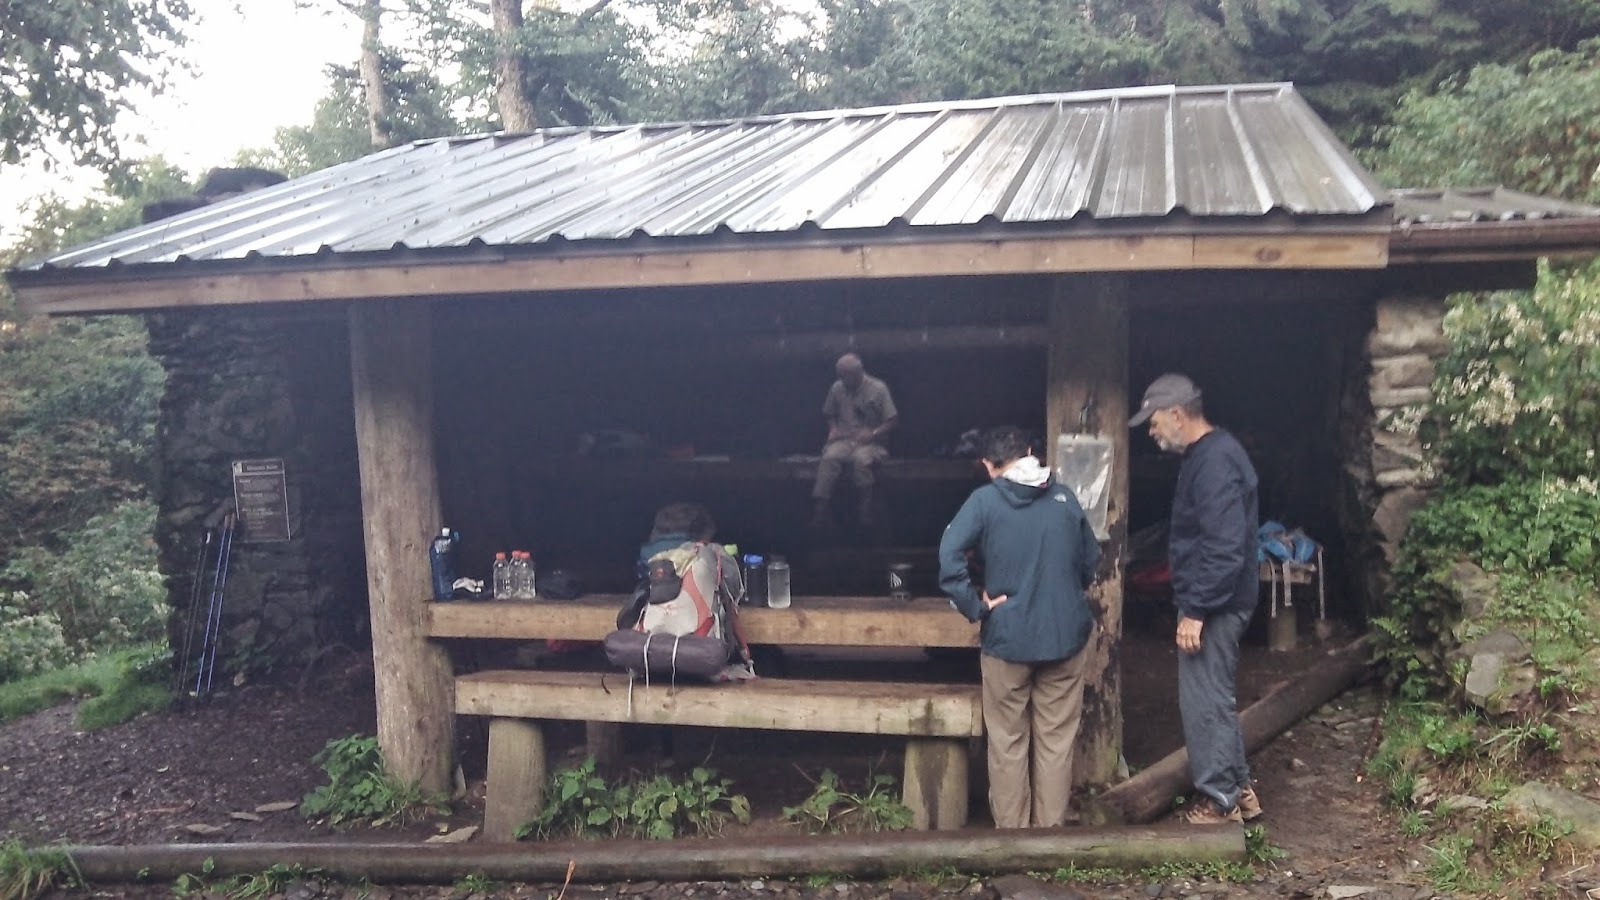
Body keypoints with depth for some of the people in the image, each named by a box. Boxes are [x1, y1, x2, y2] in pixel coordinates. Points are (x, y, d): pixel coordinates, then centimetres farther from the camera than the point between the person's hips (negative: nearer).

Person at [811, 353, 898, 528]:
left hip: (871, 442, -3)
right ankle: (820, 511, -36)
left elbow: (893, 420, -4)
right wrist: (833, 428, 1)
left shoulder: (878, 388, -4)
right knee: (829, 457, -31)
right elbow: (830, 414, 22)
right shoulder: (837, 388, 7)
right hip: (844, 439, 3)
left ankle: (864, 512, -28)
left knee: (861, 459, -37)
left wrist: (873, 433, -18)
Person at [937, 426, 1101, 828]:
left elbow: (949, 555, -20)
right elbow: (1091, 562, 11)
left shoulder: (985, 500, -7)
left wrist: (975, 605, -12)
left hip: (1007, 638, -3)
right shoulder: (1065, 498, 4)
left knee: (1008, 743, 10)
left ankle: (1011, 830, 18)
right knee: (1056, 741, 10)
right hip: (1064, 635, 3)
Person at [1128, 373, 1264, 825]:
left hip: (1214, 606, -11)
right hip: (1215, 603, 11)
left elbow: (1224, 546, -26)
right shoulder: (1208, 454, 12)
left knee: (1205, 702, 0)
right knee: (1217, 697, 18)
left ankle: (1221, 801, 11)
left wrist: (1195, 610, -23)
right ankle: (1238, 789, 28)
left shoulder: (1215, 461, -21)